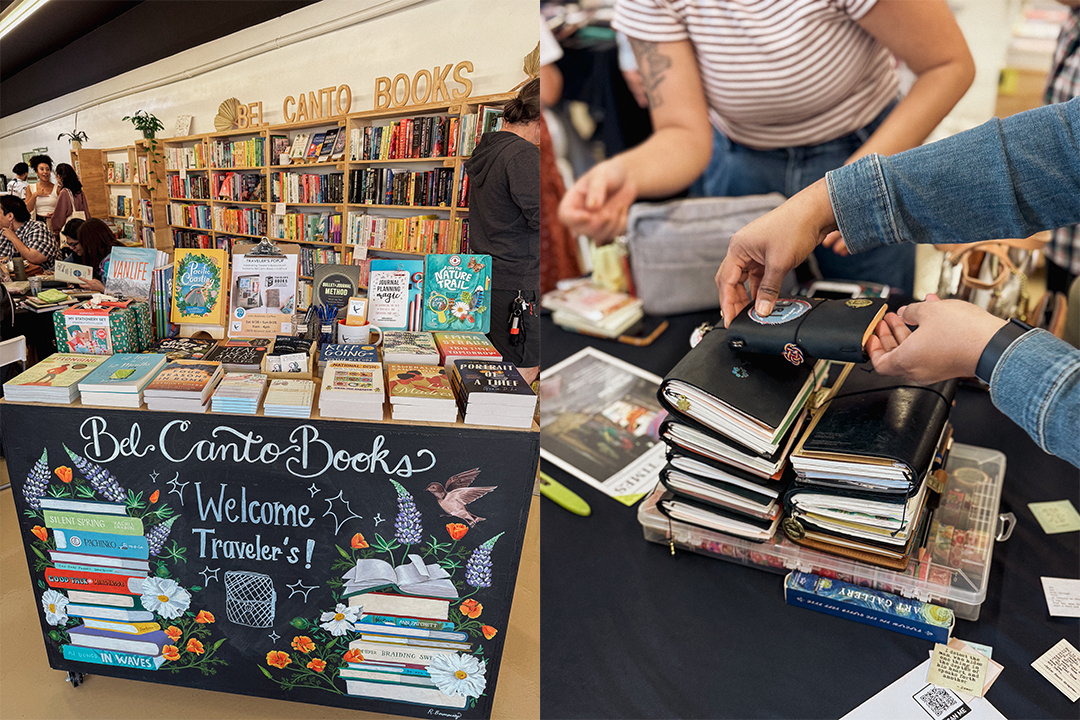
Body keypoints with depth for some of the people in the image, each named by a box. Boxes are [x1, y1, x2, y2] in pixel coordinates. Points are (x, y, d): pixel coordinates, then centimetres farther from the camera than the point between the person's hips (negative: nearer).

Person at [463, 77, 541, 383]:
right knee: (524, 372, 0)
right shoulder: (524, 155, -17)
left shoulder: (486, 148, 13)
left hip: (485, 274, 10)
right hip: (518, 282, -10)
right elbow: (542, 219, -21)